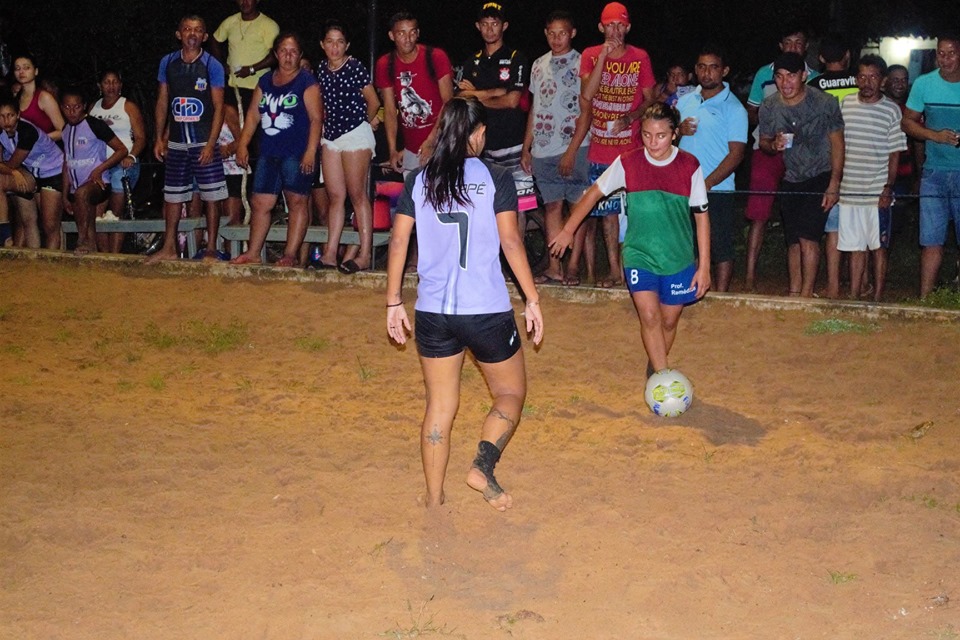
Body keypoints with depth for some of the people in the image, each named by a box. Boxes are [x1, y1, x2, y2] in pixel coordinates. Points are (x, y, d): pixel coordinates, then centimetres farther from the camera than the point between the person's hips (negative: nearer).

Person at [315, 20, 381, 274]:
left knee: (357, 194, -6)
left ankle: (365, 253, -3)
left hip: (356, 133, -6)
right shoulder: (321, 70, 9)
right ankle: (330, 253, 7)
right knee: (335, 195, 6)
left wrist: (367, 122, 11)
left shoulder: (355, 67, -8)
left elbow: (373, 101, -2)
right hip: (330, 135, 6)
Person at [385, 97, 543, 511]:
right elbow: (510, 242, -8)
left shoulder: (419, 180, 5)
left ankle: (434, 501, 15)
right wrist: (532, 299, -2)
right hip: (487, 311, -3)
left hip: (433, 311, 3)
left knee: (439, 406, 14)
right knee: (511, 392, 16)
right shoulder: (496, 179, -4)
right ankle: (483, 465, -8)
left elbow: (398, 242, 4)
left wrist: (394, 302, 11)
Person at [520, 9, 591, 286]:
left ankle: (573, 266, 4)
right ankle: (554, 267, 11)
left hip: (573, 148, -5)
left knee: (577, 206, -1)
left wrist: (572, 151, -13)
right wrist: (526, 148, 13)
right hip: (543, 149, 5)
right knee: (552, 206, 7)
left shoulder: (582, 64, -4)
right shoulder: (539, 65, 14)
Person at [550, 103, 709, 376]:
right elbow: (595, 192, 6)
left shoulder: (690, 166, -9)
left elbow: (701, 216, -3)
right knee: (649, 315, -16)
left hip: (678, 258, 1)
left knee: (669, 320, 10)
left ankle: (656, 367, 35)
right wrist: (568, 231, 7)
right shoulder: (627, 163, -8)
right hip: (639, 254, 0)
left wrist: (704, 266, -4)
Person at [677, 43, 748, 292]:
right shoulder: (685, 102, 11)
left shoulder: (733, 108, -5)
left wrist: (705, 184, -18)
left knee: (721, 248, -1)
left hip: (716, 190, -5)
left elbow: (736, 153, -10)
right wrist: (679, 130, -4)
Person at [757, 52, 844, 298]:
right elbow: (763, 142, 9)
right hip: (791, 179, 4)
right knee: (793, 241, 8)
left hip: (820, 176, -4)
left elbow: (837, 143, -8)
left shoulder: (825, 103, -14)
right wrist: (773, 145, -17)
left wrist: (834, 185, -13)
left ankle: (807, 294, -7)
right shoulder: (769, 106, -4)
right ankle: (793, 293, 18)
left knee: (808, 237, -15)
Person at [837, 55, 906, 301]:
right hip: (848, 189, 3)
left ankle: (877, 299, 9)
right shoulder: (845, 104, 7)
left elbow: (895, 154, 0)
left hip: (877, 192, -3)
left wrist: (888, 187, -9)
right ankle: (853, 298, 16)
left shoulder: (891, 110, -1)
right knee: (855, 248, 9)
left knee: (878, 246, 3)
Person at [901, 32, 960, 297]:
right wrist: (936, 135, -10)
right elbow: (908, 121, 7)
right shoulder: (924, 84, 3)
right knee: (932, 241, 0)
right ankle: (925, 300, 3)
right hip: (934, 173, 1)